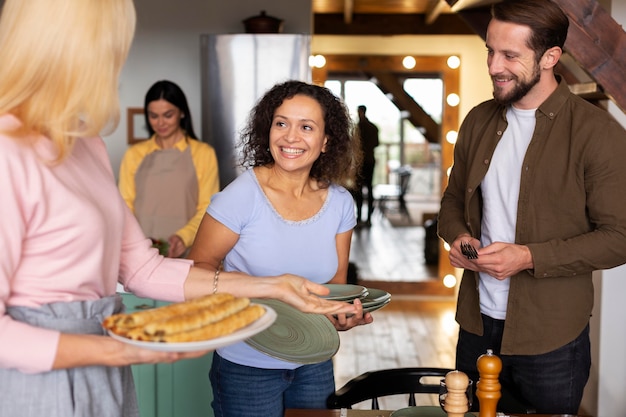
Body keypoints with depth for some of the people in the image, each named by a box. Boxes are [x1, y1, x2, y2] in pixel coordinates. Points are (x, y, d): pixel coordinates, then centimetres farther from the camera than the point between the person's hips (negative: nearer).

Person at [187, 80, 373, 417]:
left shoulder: (340, 203, -3)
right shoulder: (242, 196, -17)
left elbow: (336, 281, 6)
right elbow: (198, 268, -11)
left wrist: (344, 314, -15)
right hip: (247, 366, -4)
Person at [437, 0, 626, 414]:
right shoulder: (479, 121, 5)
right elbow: (453, 201, 17)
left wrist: (529, 257, -22)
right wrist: (458, 235, -5)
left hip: (551, 337, -5)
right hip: (478, 323, 5)